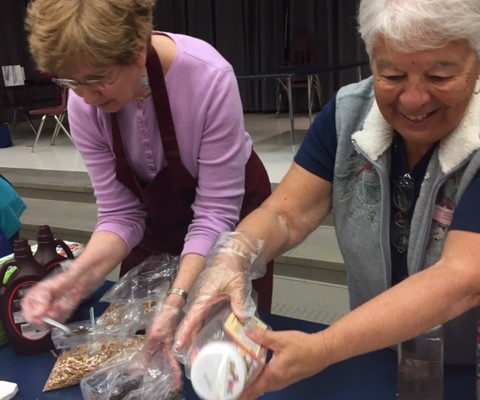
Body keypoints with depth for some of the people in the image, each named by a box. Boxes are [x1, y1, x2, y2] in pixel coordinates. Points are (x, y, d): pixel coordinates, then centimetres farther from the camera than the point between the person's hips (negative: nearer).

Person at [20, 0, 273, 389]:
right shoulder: (84, 104, -21)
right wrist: (80, 275, -35)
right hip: (155, 218, 4)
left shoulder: (208, 78, -34)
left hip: (230, 208, -3)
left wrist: (178, 299, -40)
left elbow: (216, 213, -29)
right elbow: (121, 214, -17)